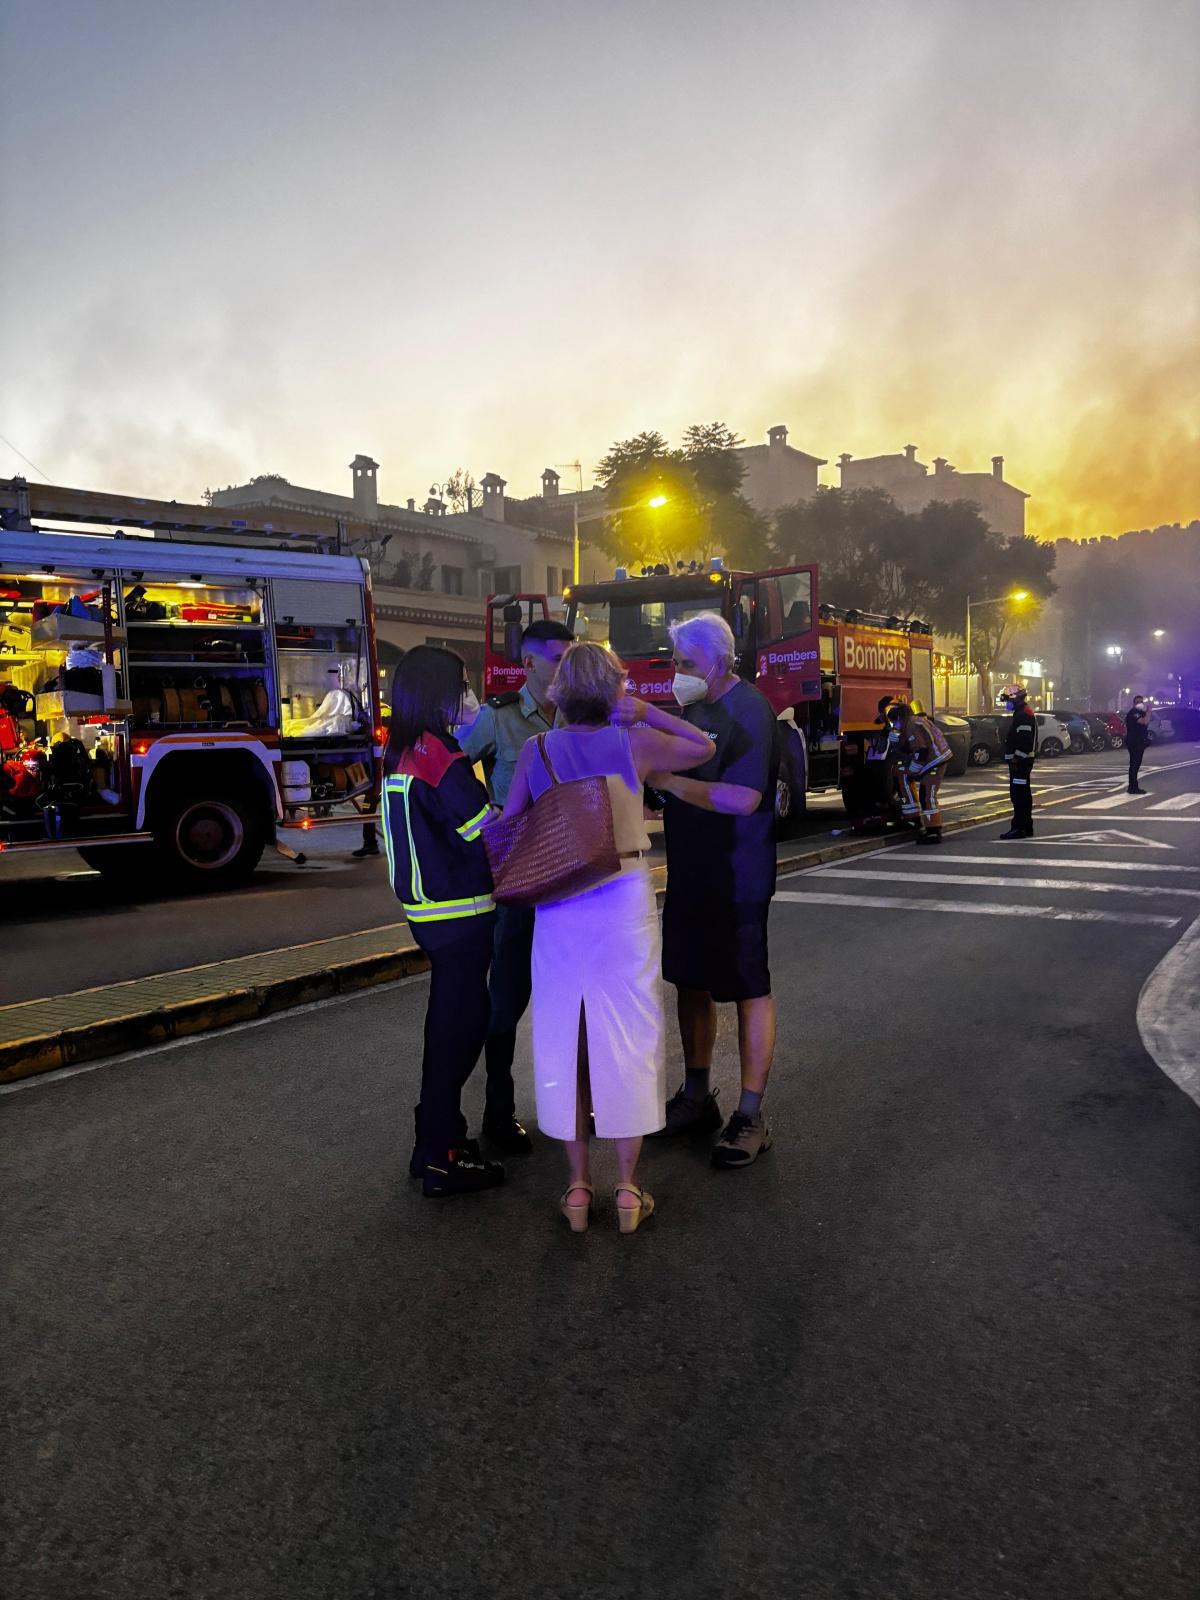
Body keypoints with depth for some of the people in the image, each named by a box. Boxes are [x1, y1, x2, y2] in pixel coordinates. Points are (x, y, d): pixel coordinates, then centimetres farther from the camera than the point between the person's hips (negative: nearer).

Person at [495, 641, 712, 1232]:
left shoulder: (536, 751, -1)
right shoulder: (635, 742, -3)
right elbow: (704, 748, 13)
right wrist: (647, 713, 8)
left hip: (558, 906, 1)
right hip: (624, 900, -1)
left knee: (563, 1036, 11)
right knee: (627, 1034, 8)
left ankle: (577, 1184, 20)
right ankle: (627, 1187, 16)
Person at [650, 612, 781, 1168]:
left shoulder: (749, 712, -16)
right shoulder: (694, 706, 11)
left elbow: (743, 798, -28)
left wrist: (669, 780, -23)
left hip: (738, 877, -9)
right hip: (690, 873, 9)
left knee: (749, 988, 2)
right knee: (691, 981, 15)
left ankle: (750, 1117, 12)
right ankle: (697, 1097, 30)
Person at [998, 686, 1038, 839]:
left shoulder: (1024, 715, -15)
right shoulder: (1020, 714, 20)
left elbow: (1024, 740, -23)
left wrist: (1017, 758, -23)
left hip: (1020, 761, -11)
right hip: (1021, 760, 11)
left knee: (1018, 794, -12)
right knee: (1023, 794, 15)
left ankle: (1019, 828, -13)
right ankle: (1026, 828, 22)